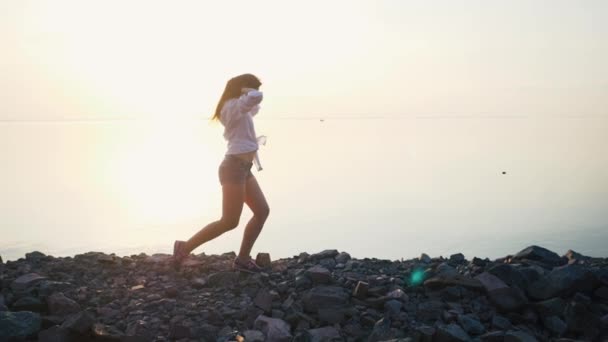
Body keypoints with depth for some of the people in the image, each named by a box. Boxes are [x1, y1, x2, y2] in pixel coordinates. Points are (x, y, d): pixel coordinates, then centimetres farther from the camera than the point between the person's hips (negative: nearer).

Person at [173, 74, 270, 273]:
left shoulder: (239, 109, 19)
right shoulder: (234, 105, -10)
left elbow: (255, 108, 41)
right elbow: (257, 97, -29)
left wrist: (246, 93, 23)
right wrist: (246, 91, -8)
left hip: (243, 168, 10)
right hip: (234, 167, -10)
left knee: (262, 211, 5)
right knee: (229, 221, -9)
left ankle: (242, 259, 8)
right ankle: (185, 248, 2)